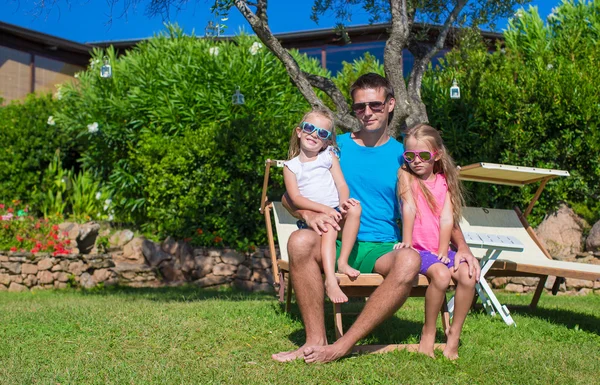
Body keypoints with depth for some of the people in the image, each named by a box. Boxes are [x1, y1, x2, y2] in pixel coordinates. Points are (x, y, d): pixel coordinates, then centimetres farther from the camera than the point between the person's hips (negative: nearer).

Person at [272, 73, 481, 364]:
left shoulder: (402, 155, 11)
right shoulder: (335, 146, 10)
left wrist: (462, 246, -4)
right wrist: (309, 214, -14)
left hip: (382, 249, 0)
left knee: (410, 261, -34)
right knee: (300, 241, -32)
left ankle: (342, 346, -30)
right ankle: (315, 340, -24)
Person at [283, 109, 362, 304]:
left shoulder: (329, 157, 17)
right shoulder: (291, 166, 9)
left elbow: (342, 185, 7)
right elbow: (296, 198, -3)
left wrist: (344, 201, -18)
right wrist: (323, 209, -18)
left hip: (335, 213, 3)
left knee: (355, 207, -27)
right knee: (328, 227, -34)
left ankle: (343, 262, -22)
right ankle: (330, 280, -41)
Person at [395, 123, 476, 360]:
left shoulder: (444, 181, 10)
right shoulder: (405, 175, 3)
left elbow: (447, 218, 0)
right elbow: (409, 207, -11)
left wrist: (443, 251, -11)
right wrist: (406, 242, -19)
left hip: (440, 249, 4)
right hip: (419, 249, -4)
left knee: (467, 276, -22)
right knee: (441, 274, -30)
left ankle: (454, 333, -5)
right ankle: (428, 333, -12)